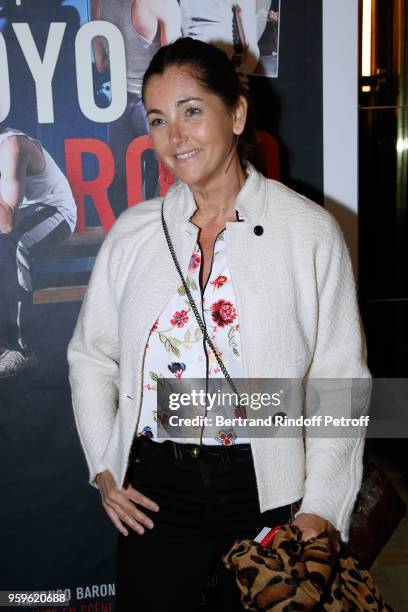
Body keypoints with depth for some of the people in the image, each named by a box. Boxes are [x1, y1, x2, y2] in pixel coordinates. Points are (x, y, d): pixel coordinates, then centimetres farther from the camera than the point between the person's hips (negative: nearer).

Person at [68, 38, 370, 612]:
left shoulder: (310, 230, -6)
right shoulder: (132, 232, 3)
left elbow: (340, 378, -5)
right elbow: (91, 354, 10)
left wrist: (320, 508, -8)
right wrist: (103, 469, 3)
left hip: (266, 490, -1)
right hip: (152, 488, 2)